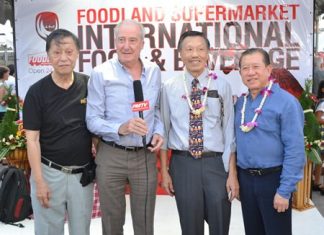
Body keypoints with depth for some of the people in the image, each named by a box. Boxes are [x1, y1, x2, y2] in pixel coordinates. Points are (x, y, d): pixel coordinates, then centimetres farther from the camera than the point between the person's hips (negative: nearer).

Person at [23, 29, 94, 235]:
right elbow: (32, 139, -7)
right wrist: (39, 181, -10)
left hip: (83, 173, 2)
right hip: (49, 172, -2)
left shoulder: (89, 85, -2)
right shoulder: (37, 92, -8)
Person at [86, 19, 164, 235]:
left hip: (146, 156, 3)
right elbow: (92, 120, -8)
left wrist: (158, 132, -5)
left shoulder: (154, 71, 4)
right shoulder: (101, 73, -8)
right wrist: (120, 128, -25)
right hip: (111, 156, -2)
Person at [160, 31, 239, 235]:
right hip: (183, 164, 0)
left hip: (216, 163, 0)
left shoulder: (222, 85, 0)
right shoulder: (169, 88, 1)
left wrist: (232, 173, -3)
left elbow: (229, 131, 0)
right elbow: (164, 130, 4)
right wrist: (165, 170, 3)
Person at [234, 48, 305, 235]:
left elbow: (295, 151, -16)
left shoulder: (286, 102, -13)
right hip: (245, 179, 6)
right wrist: (236, 178, 7)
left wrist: (285, 191, -17)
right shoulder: (240, 103, 6)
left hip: (273, 179, -5)